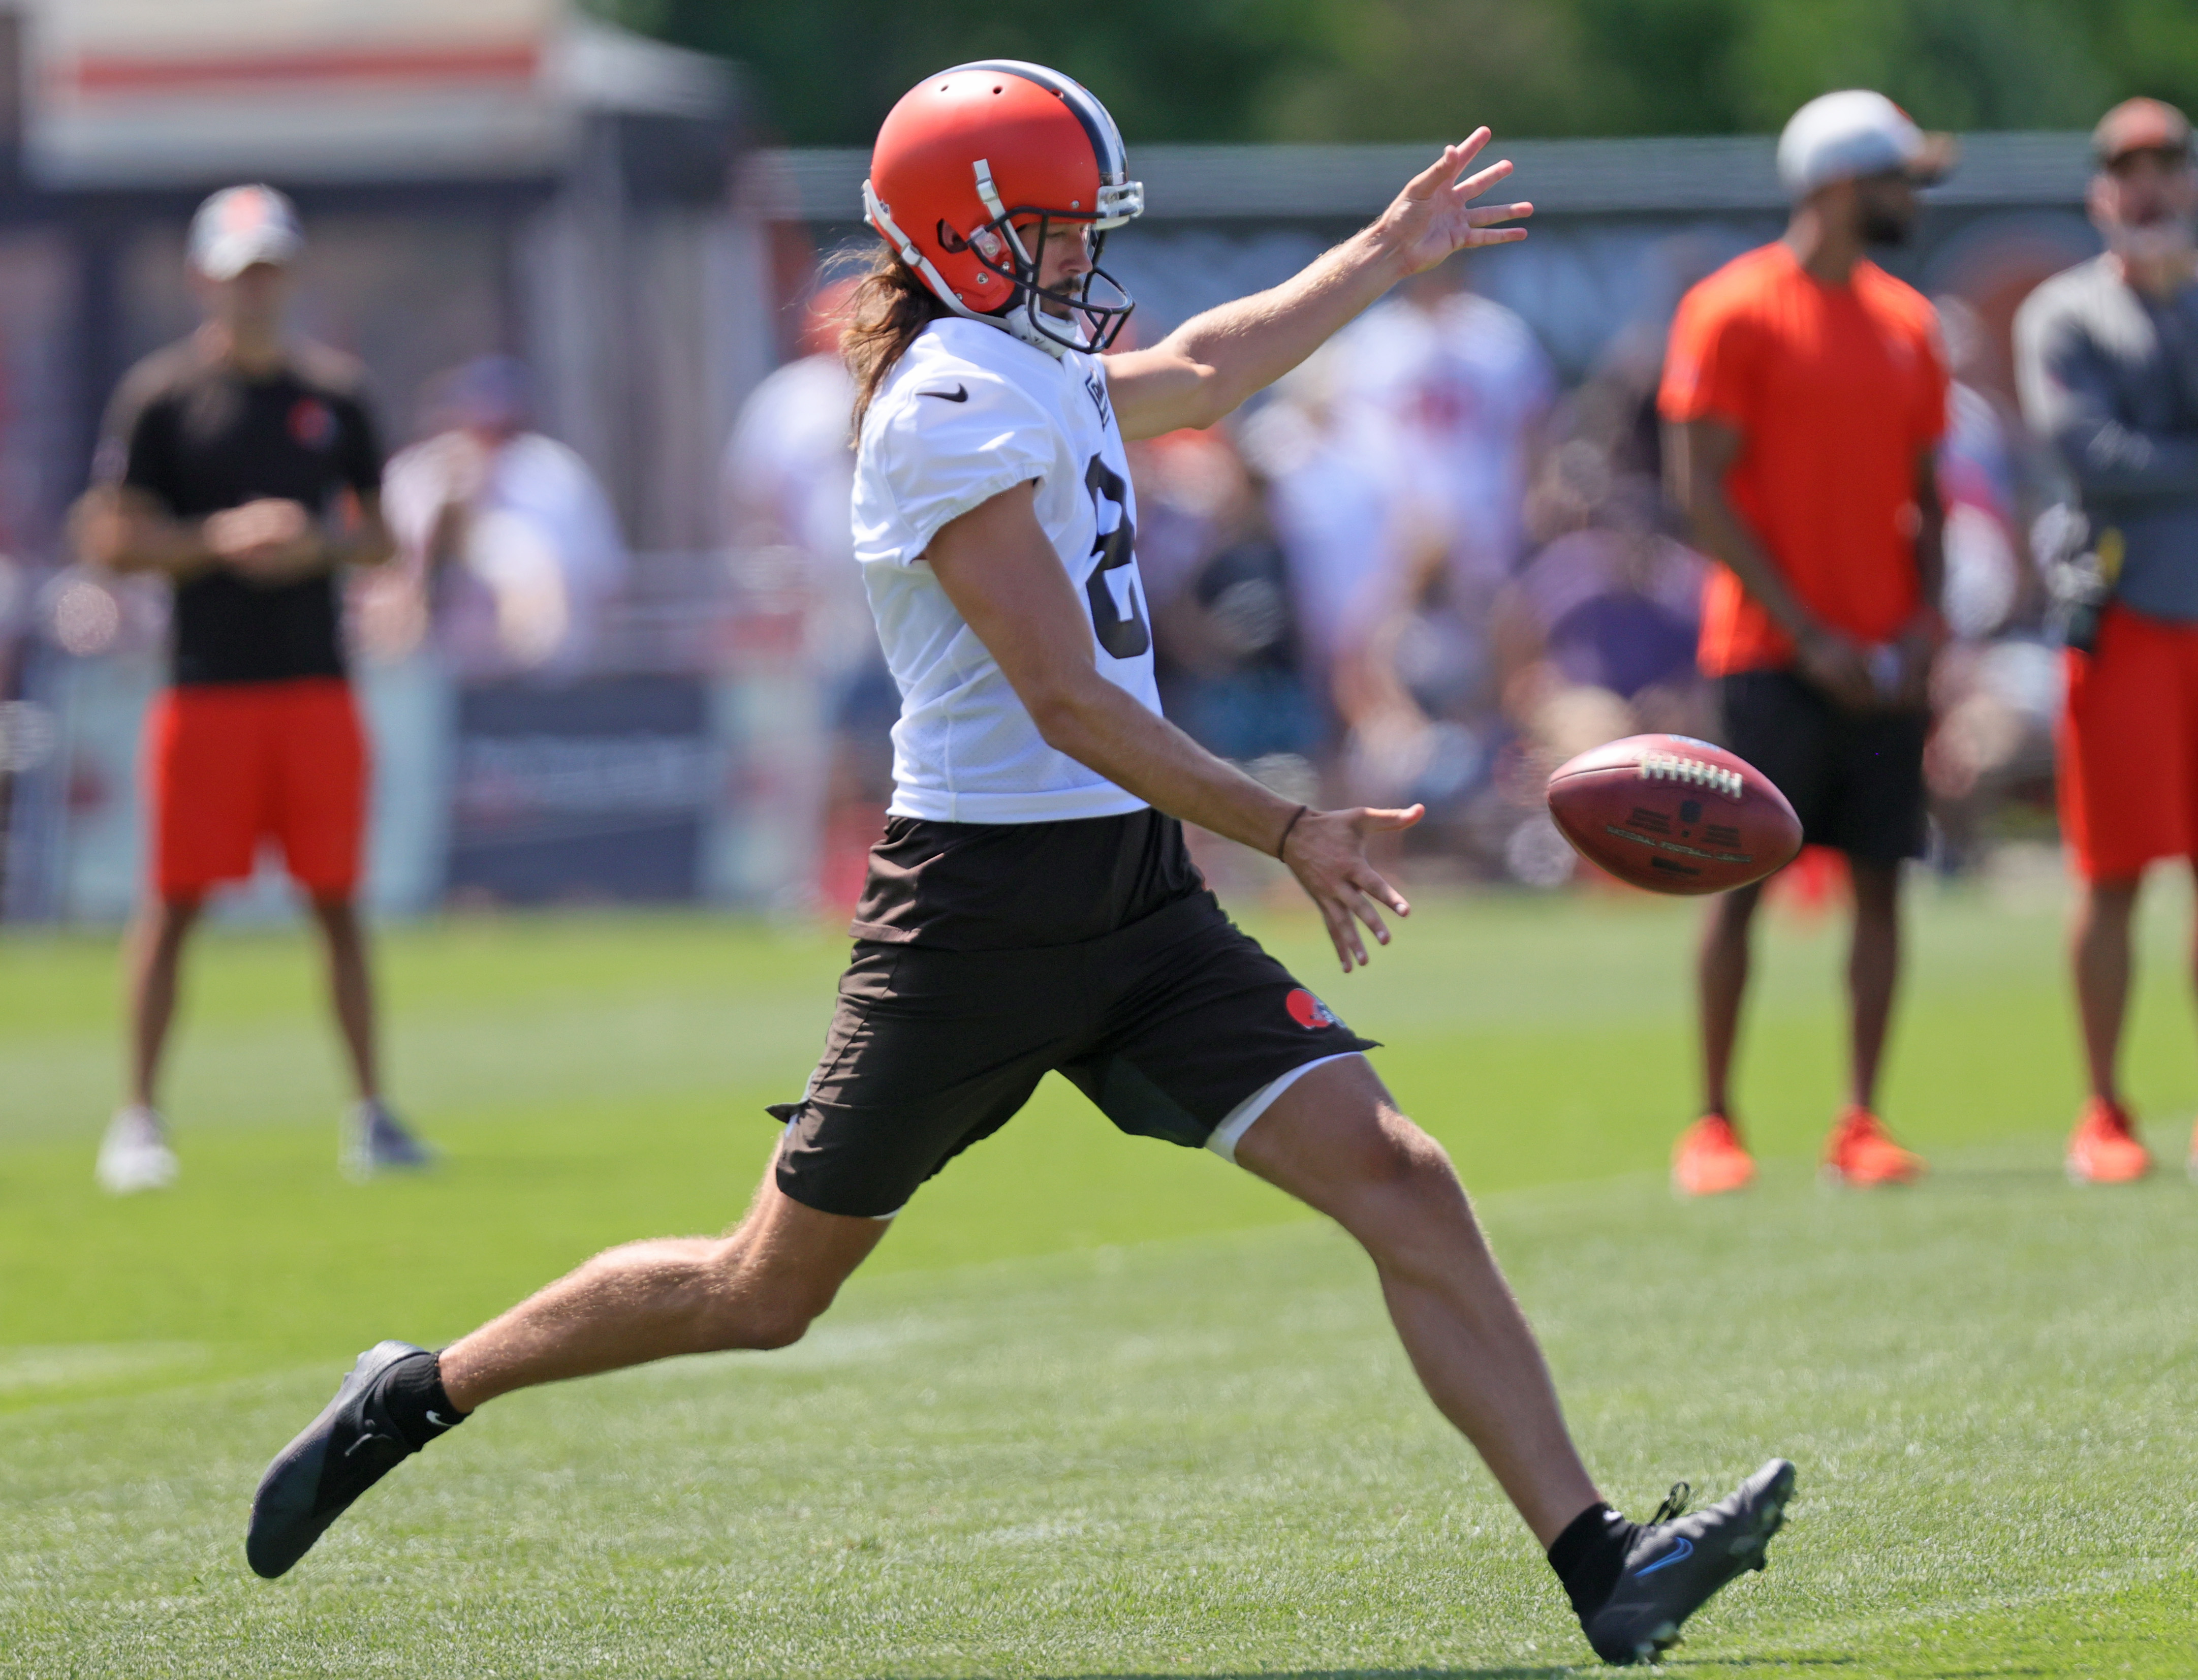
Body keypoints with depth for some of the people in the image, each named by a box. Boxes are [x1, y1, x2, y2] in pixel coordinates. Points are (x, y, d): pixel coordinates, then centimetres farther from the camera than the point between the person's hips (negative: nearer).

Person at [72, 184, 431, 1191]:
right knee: (175, 902, -2)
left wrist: (317, 546, -6)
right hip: (206, 684, -3)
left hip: (318, 683, 3)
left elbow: (378, 536, 15)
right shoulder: (161, 393, 1)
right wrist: (219, 540, -15)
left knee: (337, 901, 3)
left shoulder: (332, 393, 11)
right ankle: (139, 1119, 5)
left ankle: (370, 1113, 8)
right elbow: (110, 539, -2)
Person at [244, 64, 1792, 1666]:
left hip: (1133, 895, 8)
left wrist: (1388, 254, 45)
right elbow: (1070, 706, -19)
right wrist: (1289, 831, -17)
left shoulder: (1041, 375, 14)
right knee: (769, 1290, 3)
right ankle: (418, 1394, 23)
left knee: (1400, 1182, -7)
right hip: (985, 904, -8)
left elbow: (1200, 370, 39)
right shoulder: (952, 406, -15)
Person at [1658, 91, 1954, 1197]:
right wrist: (1809, 636, -14)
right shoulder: (1736, 311, -5)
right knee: (1742, 880, -4)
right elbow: (1702, 493, -9)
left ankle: (1861, 1125, 4)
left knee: (1880, 879, 1)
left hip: (1885, 658, 5)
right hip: (1772, 653, -5)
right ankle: (1712, 1124, 2)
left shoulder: (1905, 325, 13)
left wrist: (1925, 619, 0)